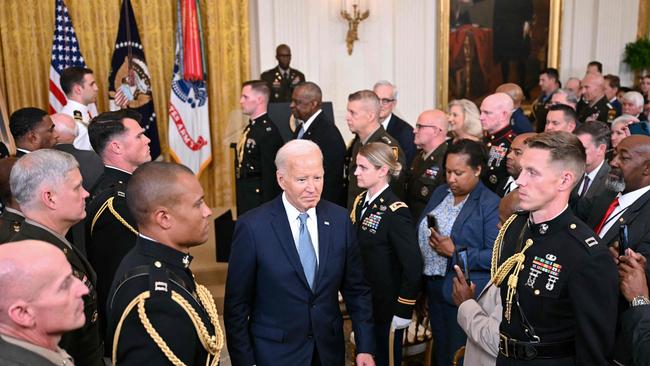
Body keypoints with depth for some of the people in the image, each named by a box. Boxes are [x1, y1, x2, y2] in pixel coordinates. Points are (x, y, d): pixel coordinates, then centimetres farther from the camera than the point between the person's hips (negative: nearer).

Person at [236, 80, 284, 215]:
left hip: (258, 196, -9)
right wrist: (240, 198, 16)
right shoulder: (250, 128, 11)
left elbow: (270, 173, -20)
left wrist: (266, 206, -20)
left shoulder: (268, 131, -18)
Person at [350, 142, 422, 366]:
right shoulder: (360, 201, 2)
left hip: (385, 305, -6)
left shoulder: (395, 211, -21)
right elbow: (356, 251, 7)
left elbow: (413, 265, -22)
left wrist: (404, 311, -17)